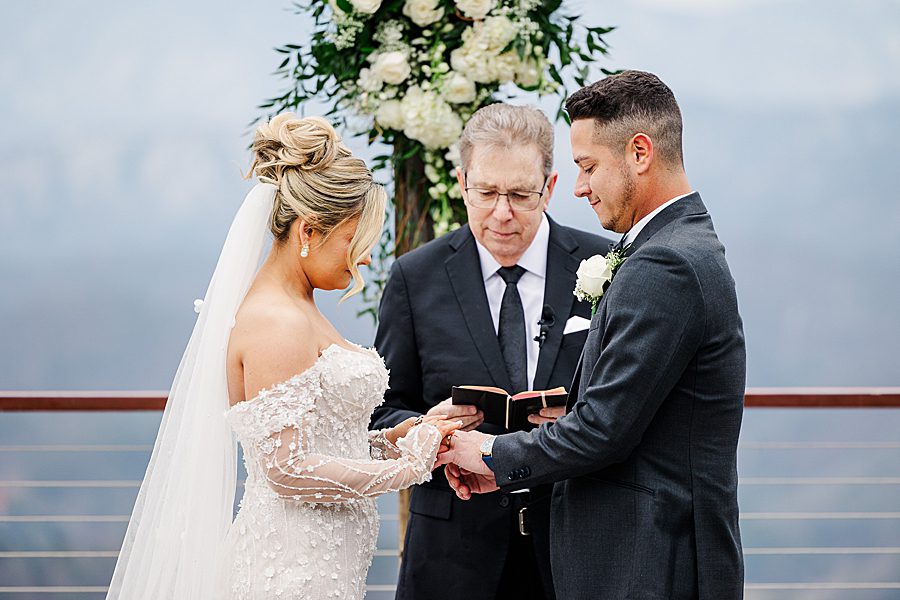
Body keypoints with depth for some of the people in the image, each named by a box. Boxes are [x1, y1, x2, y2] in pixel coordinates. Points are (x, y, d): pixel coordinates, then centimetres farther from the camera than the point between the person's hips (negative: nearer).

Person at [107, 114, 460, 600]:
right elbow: (288, 470, -21)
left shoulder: (296, 309, 13)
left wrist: (388, 440, 2)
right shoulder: (277, 324, -16)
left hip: (320, 559, 9)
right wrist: (408, 467, -13)